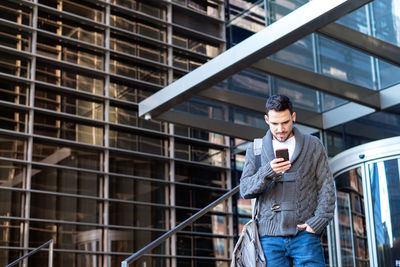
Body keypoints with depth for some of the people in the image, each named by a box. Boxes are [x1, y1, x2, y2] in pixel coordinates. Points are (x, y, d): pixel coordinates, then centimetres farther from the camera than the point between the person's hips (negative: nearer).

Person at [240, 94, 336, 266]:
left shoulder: (313, 146, 10)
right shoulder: (255, 150, 11)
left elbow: (326, 187, 6)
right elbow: (245, 190, 3)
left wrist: (318, 221, -8)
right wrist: (267, 172, -15)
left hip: (305, 233, -1)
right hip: (270, 236, 1)